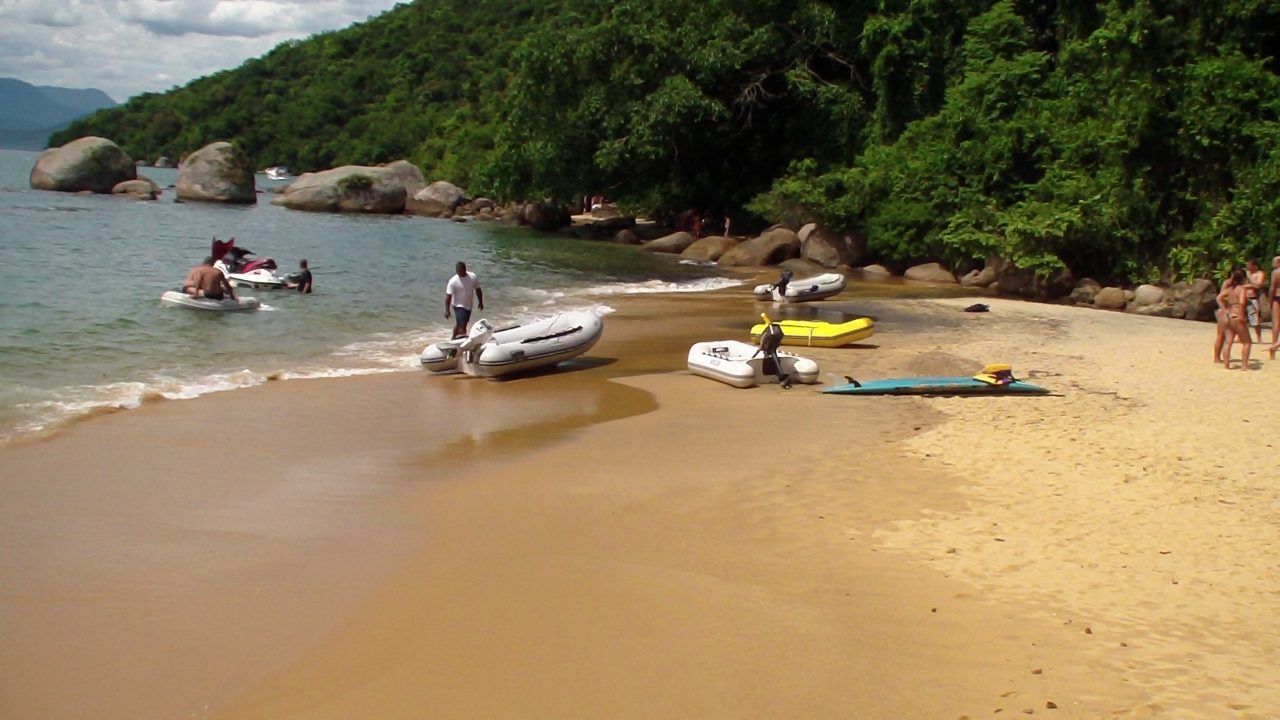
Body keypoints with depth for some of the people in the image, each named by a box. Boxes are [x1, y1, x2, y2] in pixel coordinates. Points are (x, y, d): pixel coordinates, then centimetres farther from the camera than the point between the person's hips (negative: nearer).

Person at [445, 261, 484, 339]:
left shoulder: (473, 277, -8)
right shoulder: (453, 281, -21)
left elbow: (478, 290, 6)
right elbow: (448, 296, -20)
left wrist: (481, 302, 10)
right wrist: (447, 310, -25)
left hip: (468, 306, 6)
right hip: (459, 306, -6)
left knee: (459, 324, 21)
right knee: (462, 325, -13)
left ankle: (454, 340, 38)